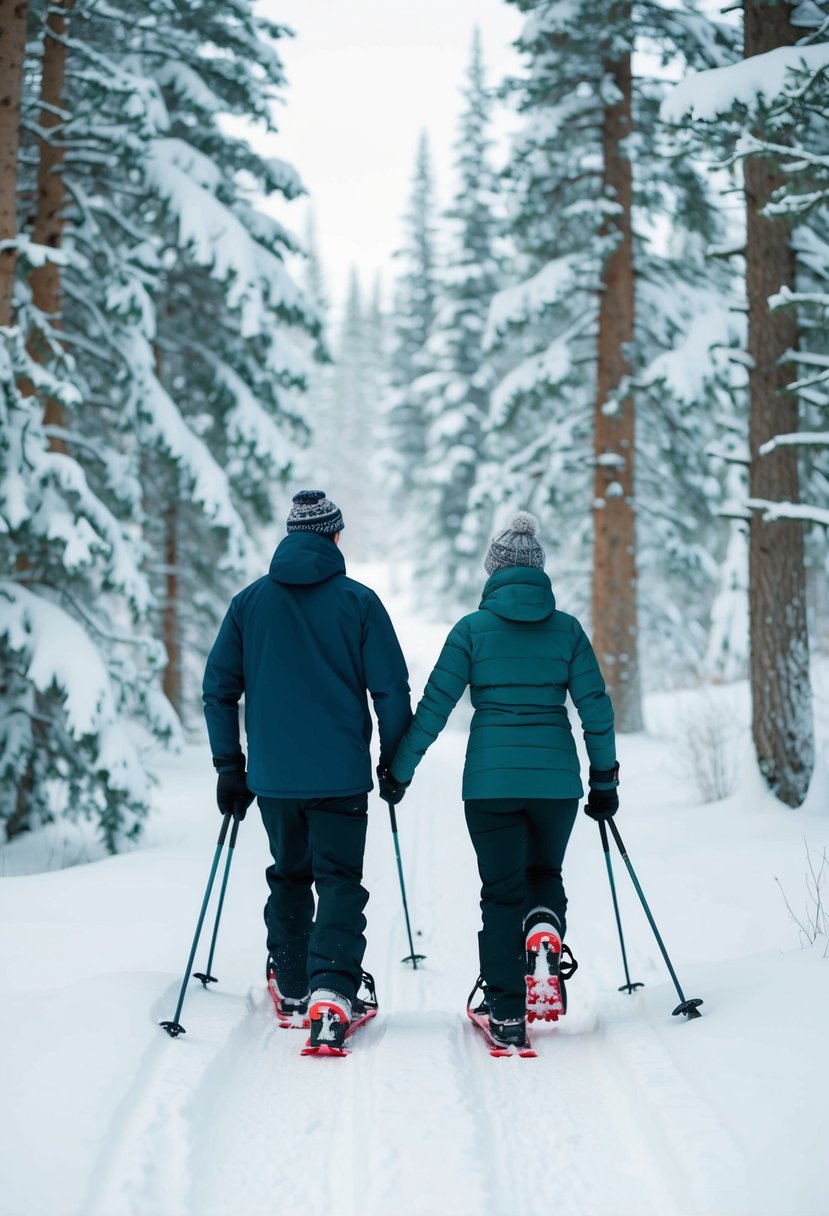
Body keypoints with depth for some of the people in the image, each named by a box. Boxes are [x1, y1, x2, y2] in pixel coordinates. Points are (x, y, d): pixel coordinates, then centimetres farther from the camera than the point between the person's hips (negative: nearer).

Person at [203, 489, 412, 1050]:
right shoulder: (358, 602, -4)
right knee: (340, 880, 0)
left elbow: (218, 688, 6)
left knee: (288, 875, 20)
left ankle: (291, 987, 29)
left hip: (272, 773, 3)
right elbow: (392, 689, -4)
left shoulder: (250, 601, 4)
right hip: (341, 773, -3)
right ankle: (330, 990, -16)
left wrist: (229, 765, 13)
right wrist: (395, 762, 8)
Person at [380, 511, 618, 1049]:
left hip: (490, 778, -1)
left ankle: (507, 1014, 7)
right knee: (545, 873, 24)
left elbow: (434, 706, -1)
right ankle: (545, 932, -8)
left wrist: (399, 772, 7)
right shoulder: (567, 629, 3)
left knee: (502, 890, 9)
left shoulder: (473, 628, -1)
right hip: (556, 777, 1)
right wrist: (605, 779, 13)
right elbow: (596, 706, 3)